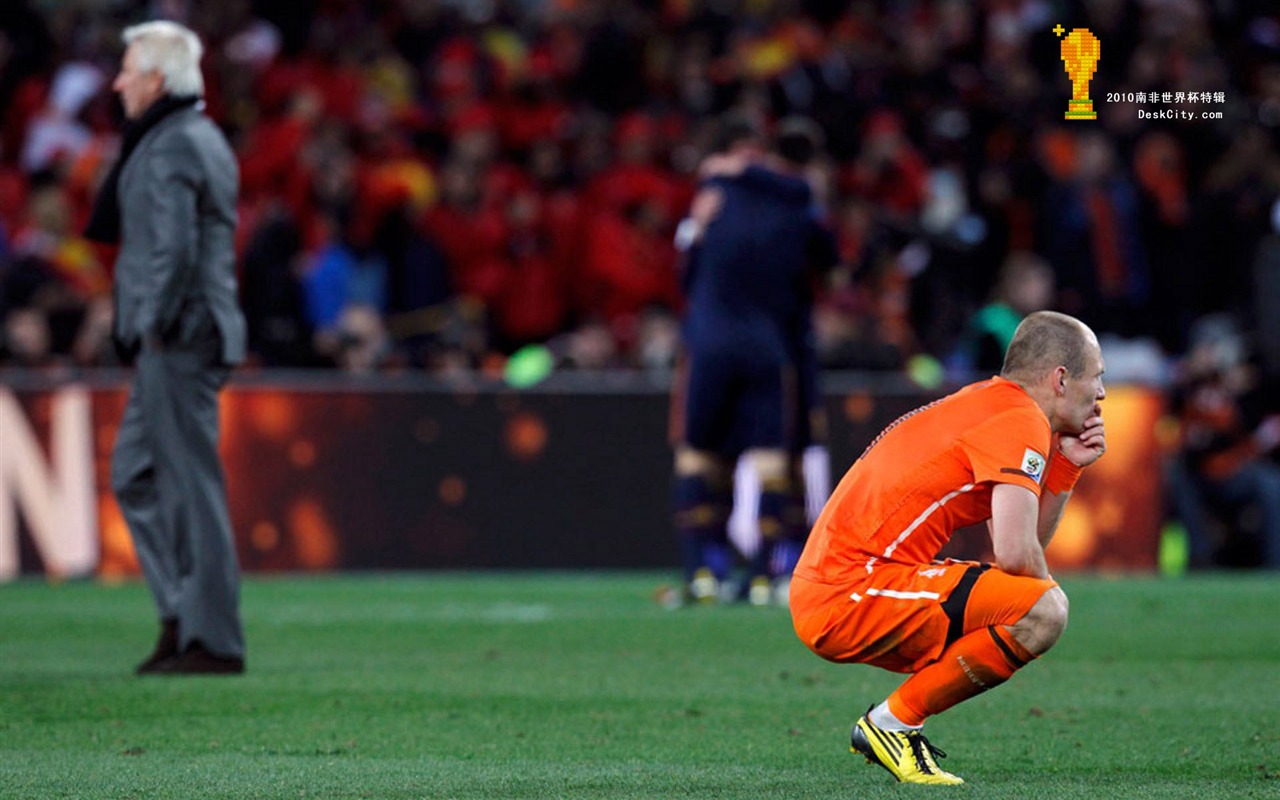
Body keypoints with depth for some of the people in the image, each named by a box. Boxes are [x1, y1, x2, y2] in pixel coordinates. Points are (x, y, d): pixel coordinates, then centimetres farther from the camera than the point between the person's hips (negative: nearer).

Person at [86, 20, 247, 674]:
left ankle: (213, 640, -6)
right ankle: (181, 617, 15)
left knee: (193, 485, -7)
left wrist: (156, 326, -17)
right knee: (136, 475, 16)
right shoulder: (203, 138, 19)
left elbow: (174, 248, -22)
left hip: (179, 335, -11)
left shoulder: (172, 147, -14)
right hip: (189, 335, 11)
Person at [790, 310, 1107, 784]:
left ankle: (887, 726, 13)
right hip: (853, 594, -10)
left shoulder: (987, 405, 21)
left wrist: (1067, 464, 13)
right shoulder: (1021, 420, -10)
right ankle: (892, 723, -9)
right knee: (1042, 611, -21)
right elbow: (1015, 554, -20)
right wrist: (1047, 589, 1)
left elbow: (1025, 541, 21)